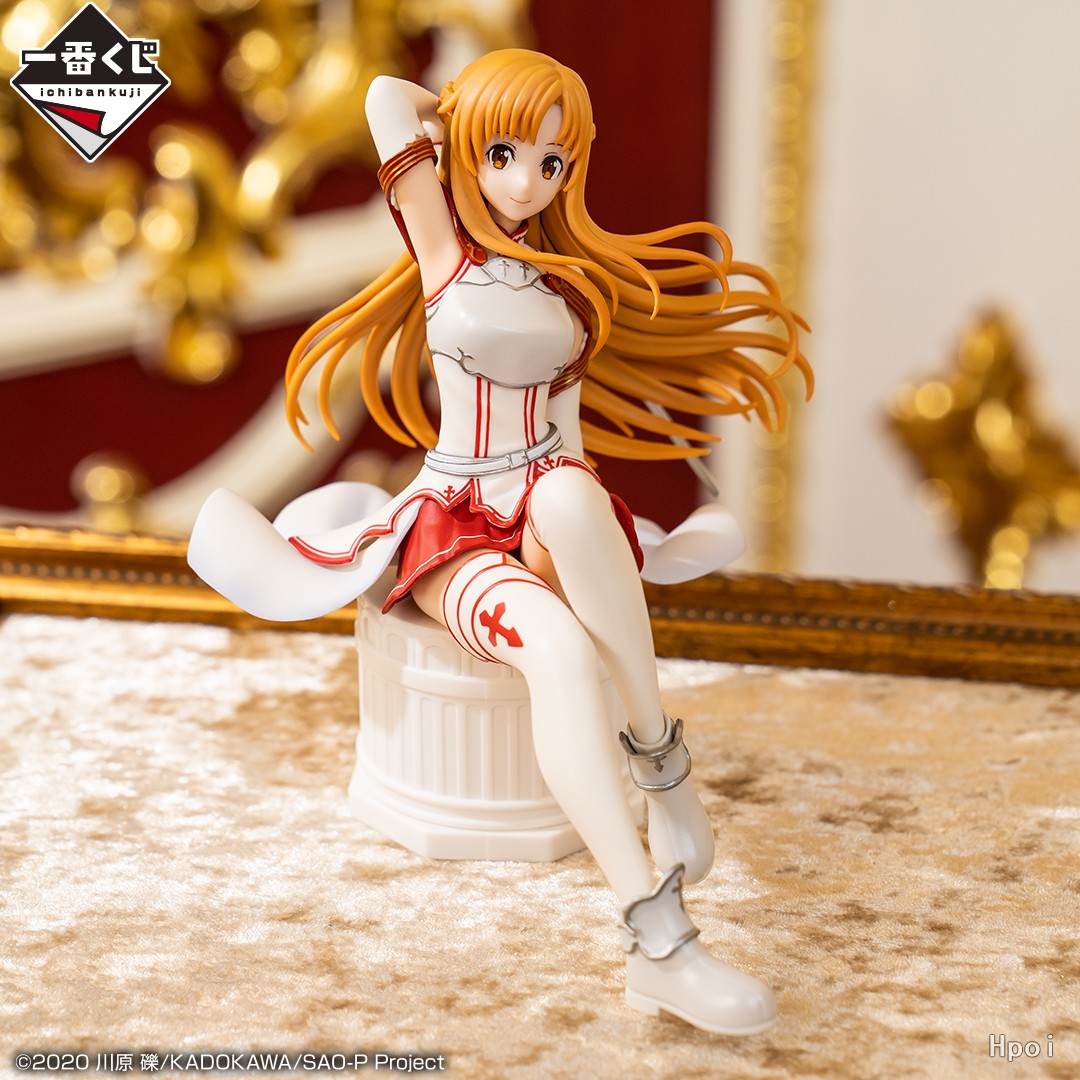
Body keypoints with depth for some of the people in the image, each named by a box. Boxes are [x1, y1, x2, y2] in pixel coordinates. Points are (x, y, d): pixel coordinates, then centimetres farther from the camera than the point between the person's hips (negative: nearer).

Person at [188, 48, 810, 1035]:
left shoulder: (566, 278, 13)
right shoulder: (443, 250, 3)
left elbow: (566, 415, 15)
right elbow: (390, 97, -4)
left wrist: (562, 529, 0)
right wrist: (470, 124, 14)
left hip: (551, 519, 3)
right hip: (453, 532, -3)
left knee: (567, 494, -39)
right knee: (556, 645, -37)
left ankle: (658, 752, -27)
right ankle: (660, 944, -45)